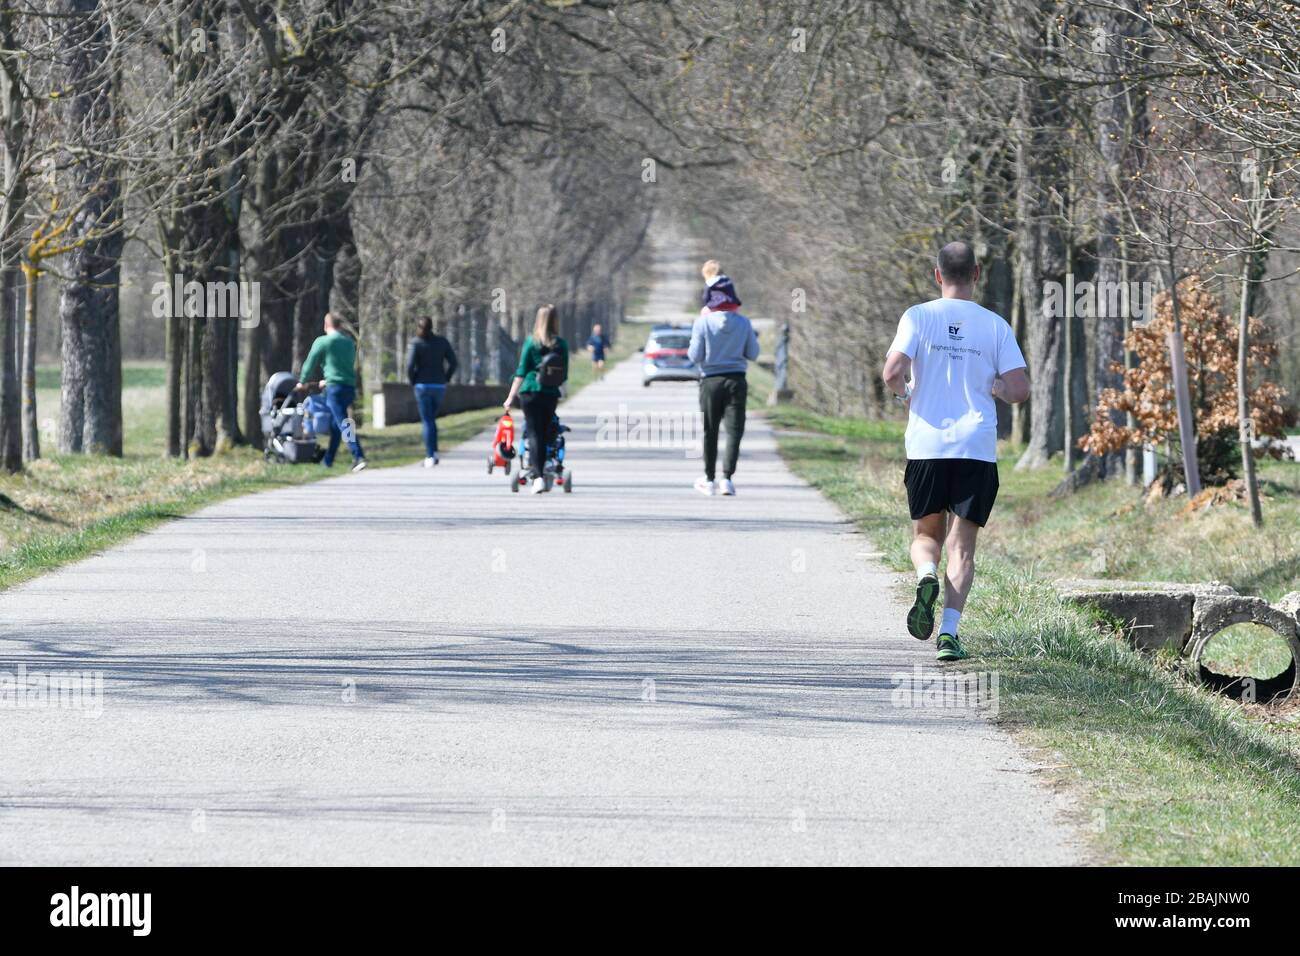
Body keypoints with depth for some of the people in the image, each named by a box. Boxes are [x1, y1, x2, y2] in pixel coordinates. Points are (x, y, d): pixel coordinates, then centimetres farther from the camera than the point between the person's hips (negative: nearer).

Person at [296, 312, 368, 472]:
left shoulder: (322, 342, -1)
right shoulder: (350, 342, 16)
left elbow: (310, 363, 6)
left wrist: (302, 382, 24)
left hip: (335, 387, -6)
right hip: (350, 387, 6)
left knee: (344, 424, -13)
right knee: (334, 424, 17)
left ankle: (358, 457, -27)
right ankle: (328, 460, 25)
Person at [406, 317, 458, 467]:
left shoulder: (416, 343, -7)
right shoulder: (442, 342, 3)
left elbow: (410, 365, -14)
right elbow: (453, 362, 0)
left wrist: (413, 382, 1)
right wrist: (445, 379, 8)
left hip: (423, 386, -3)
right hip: (439, 386, 3)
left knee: (427, 421, 0)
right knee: (432, 419, 19)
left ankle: (430, 456, -5)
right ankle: (434, 451, 8)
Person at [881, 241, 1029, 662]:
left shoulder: (918, 316, 0)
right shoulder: (996, 326, 3)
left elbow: (893, 372, -12)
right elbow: (1020, 390, -2)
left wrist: (904, 394, 10)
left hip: (926, 444, 0)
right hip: (977, 449, 0)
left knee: (926, 534, 15)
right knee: (961, 545, 3)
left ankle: (926, 576, -18)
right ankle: (949, 631, -9)